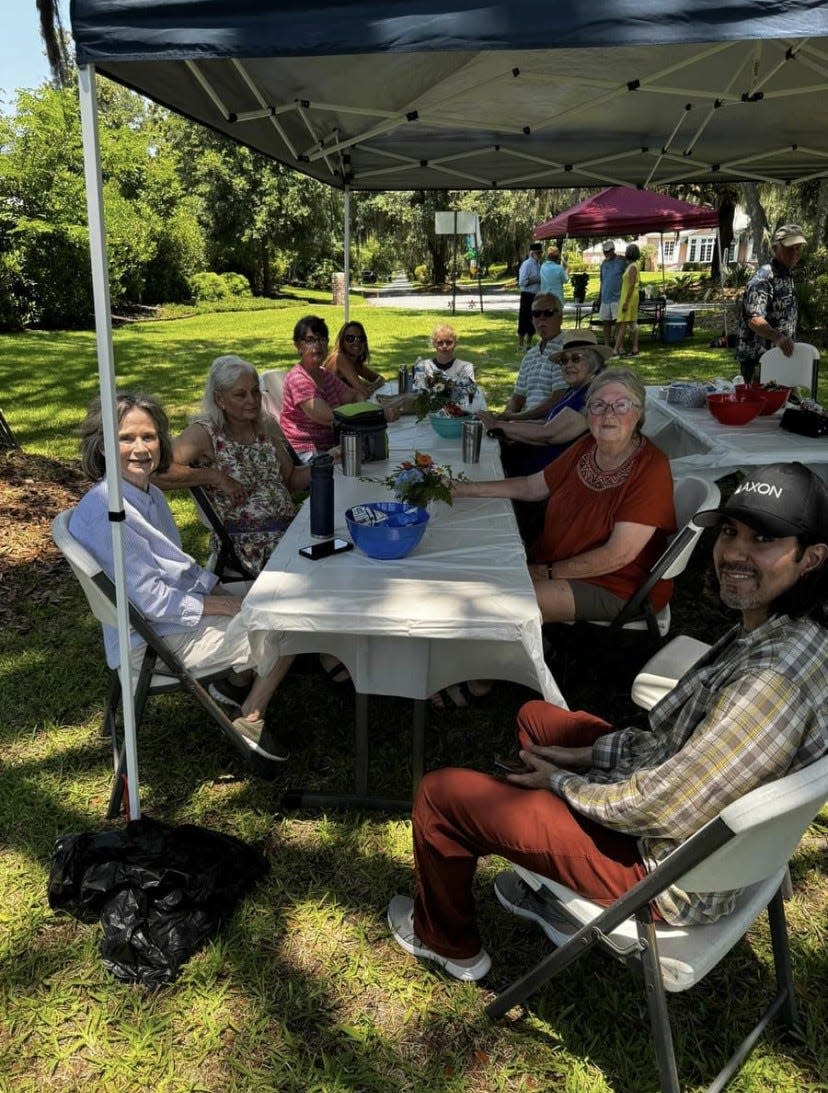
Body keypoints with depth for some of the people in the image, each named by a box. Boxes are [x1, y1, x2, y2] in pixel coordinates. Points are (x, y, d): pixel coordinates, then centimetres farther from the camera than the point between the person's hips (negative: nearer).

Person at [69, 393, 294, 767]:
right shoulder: (104, 511, -26)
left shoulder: (150, 494, 4)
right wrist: (223, 605, -18)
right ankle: (250, 721, 8)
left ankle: (239, 683, 24)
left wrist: (218, 589, -2)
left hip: (184, 599, 9)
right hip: (155, 637, -9)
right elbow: (152, 600, -25)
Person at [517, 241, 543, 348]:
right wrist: (536, 280, -17)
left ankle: (528, 344, 24)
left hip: (536, 296, 9)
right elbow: (522, 282, -20)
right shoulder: (527, 264, -12)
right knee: (524, 321, -4)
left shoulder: (538, 264, 13)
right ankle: (520, 345, 2)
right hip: (527, 296, -8)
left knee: (533, 321, 13)